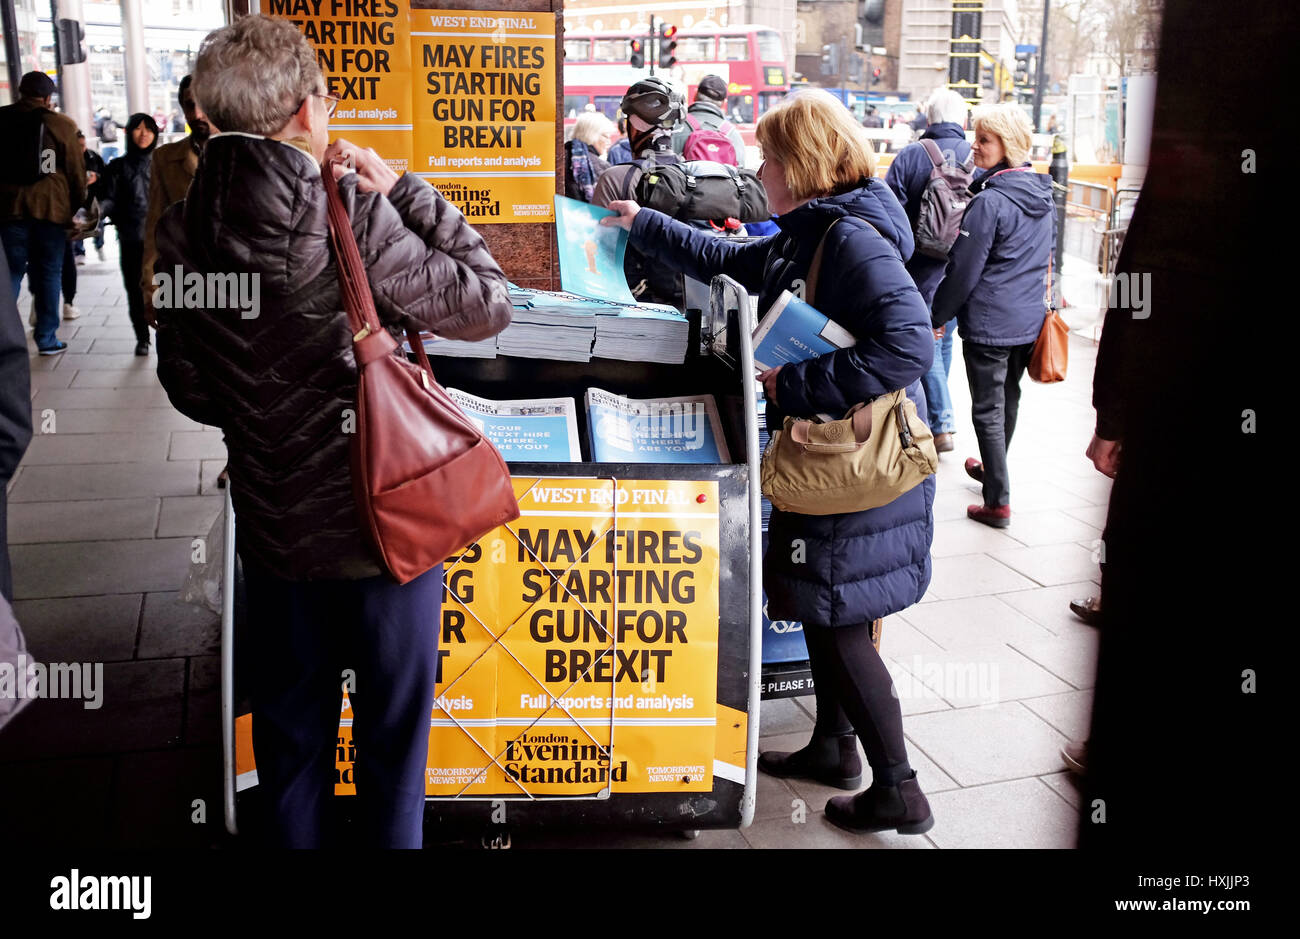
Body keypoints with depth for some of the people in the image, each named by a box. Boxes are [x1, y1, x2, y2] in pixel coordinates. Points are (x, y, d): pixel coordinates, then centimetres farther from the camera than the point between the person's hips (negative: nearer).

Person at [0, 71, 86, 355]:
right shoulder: (60, 124, -4)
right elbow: (76, 170, -2)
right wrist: (79, 205, 11)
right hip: (51, 207, -2)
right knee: (49, 273, 7)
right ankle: (47, 337, 10)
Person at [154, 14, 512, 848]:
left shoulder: (184, 230, -4)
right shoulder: (350, 216, -21)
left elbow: (188, 385, 5)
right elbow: (486, 303, -14)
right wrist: (401, 189, -9)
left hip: (272, 526, 5)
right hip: (381, 525, -5)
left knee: (291, 725, 22)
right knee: (393, 726, 15)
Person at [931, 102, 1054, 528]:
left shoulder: (989, 202, -20)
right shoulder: (1043, 195, 5)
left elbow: (962, 270, -17)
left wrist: (937, 316, -5)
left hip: (989, 324, -8)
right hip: (1030, 319, 8)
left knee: (988, 409, 0)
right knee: (1009, 398, 23)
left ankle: (998, 501, 2)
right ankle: (993, 469, 43)